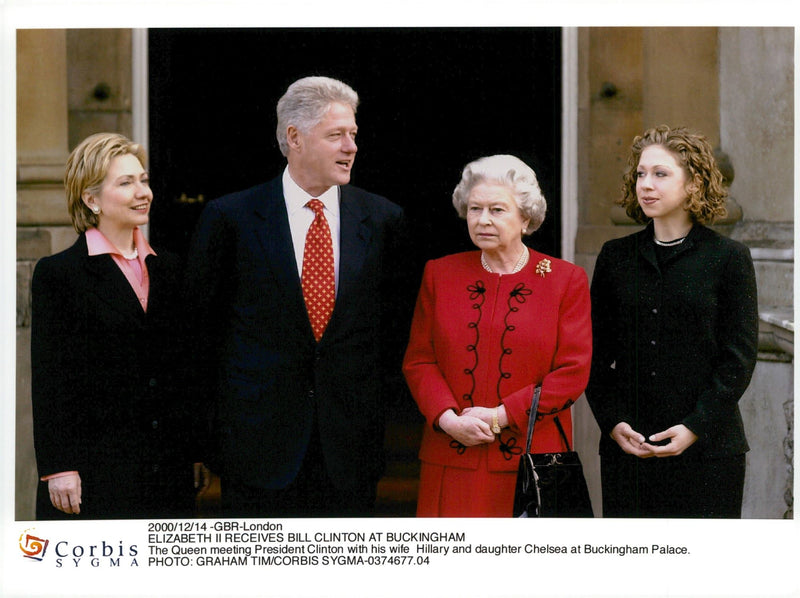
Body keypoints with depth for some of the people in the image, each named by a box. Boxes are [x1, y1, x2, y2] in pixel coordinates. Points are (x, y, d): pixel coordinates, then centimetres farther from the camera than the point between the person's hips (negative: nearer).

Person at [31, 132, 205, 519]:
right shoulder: (57, 273, -1)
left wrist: (199, 454, 12)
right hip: (97, 470, -4)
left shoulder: (169, 270, 14)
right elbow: (49, 381, -5)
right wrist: (58, 469, -11)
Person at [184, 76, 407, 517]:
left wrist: (372, 404, 7)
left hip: (350, 449, 2)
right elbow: (202, 324, 4)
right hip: (257, 442, -2)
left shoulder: (383, 219, 5)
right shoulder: (229, 217, -2)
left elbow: (392, 323, 12)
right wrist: (223, 410, 3)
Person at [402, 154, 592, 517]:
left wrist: (501, 415, -9)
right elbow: (418, 360, 10)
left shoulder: (566, 280, 5)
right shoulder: (439, 274, 12)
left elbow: (573, 372, -2)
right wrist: (447, 417, -8)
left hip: (533, 459, -2)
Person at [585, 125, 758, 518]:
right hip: (626, 448, 3)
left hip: (707, 447, -2)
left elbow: (740, 357, -2)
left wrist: (695, 426, -11)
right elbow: (596, 354, 10)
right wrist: (612, 422, -4)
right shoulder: (616, 257, 10)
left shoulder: (729, 258, 1)